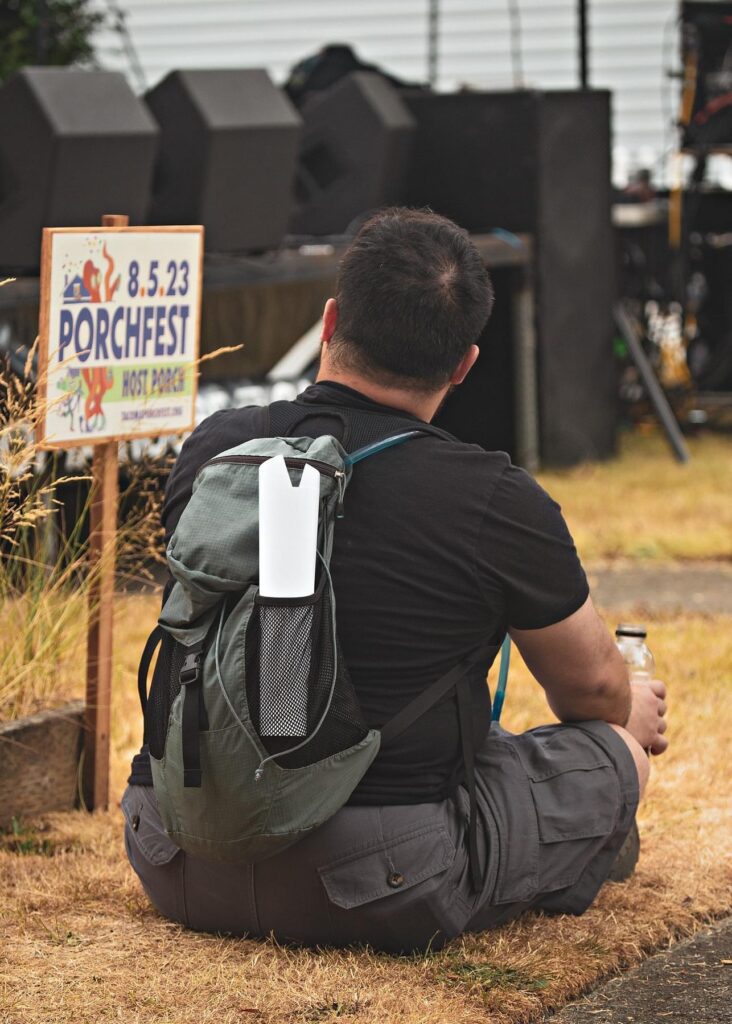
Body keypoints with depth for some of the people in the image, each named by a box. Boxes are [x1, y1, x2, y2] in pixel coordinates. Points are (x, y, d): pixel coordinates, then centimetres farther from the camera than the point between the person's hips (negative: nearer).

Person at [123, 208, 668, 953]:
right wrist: (631, 712, 35)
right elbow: (591, 687, 7)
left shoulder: (211, 450, 2)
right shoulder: (494, 503, -12)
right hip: (378, 897, -5)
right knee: (615, 755, 16)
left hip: (179, 872, 5)